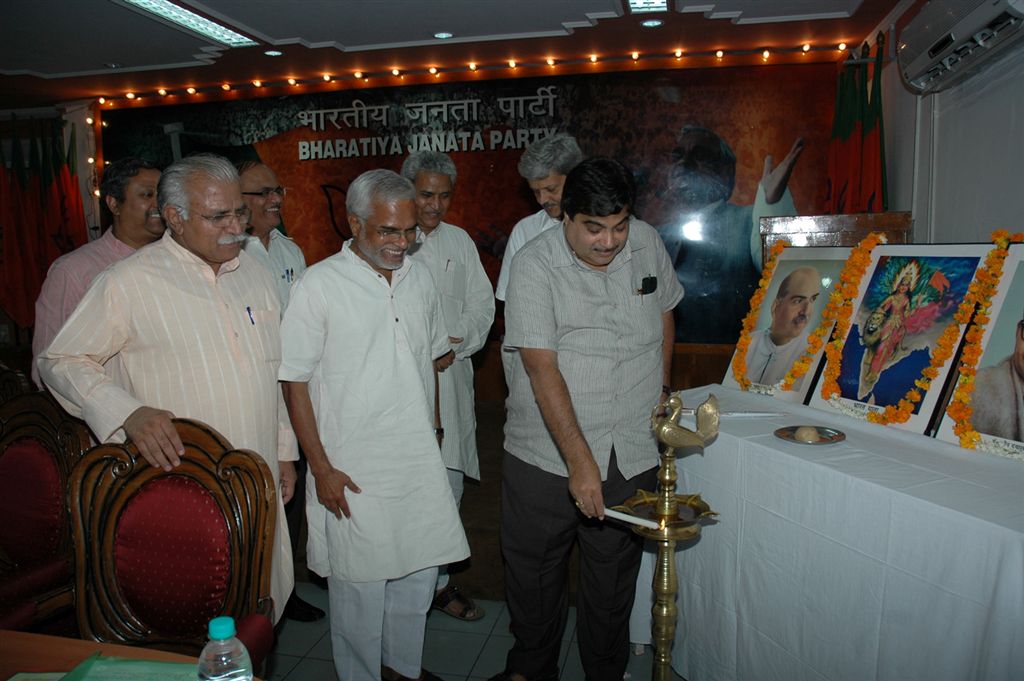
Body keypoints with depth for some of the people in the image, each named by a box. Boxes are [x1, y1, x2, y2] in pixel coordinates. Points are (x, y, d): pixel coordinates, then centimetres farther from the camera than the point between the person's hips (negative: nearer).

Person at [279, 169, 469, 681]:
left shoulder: (419, 278, 5)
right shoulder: (319, 285, -11)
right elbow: (295, 383, -9)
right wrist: (321, 468, -11)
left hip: (420, 462, 5)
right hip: (353, 471, -5)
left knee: (418, 574, 17)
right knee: (360, 587, 8)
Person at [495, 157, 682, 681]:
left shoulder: (648, 245, 1)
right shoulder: (534, 266, -14)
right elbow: (542, 369, -21)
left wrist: (660, 393, 18)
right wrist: (580, 463, -26)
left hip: (631, 455, 3)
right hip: (547, 455, -2)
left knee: (614, 578, 14)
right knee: (534, 574, 11)